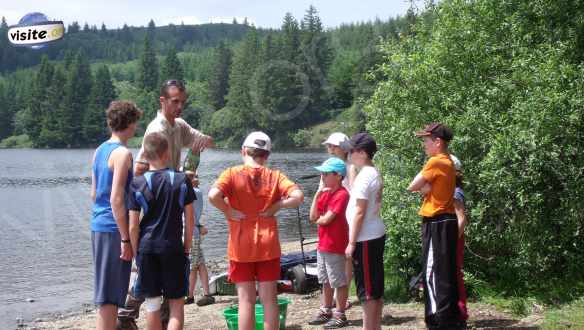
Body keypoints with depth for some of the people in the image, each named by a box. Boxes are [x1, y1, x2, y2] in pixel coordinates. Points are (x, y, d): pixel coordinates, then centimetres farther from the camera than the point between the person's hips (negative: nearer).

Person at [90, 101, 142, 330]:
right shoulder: (123, 153, -14)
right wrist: (126, 239, -18)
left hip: (98, 225, 9)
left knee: (105, 290, 19)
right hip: (114, 228, -9)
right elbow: (116, 199, -20)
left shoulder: (100, 150, 12)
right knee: (110, 296, -5)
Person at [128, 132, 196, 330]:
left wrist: (136, 252, 7)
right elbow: (189, 220, 0)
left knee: (152, 304, 11)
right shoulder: (181, 180, -3)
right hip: (173, 247, -1)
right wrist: (187, 247, 10)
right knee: (176, 303, 6)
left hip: (146, 247, 1)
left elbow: (133, 226, -5)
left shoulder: (138, 184, -4)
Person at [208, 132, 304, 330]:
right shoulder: (274, 176, -1)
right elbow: (298, 196, -14)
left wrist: (228, 211, -9)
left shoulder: (232, 174, -6)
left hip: (241, 246, -1)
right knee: (269, 299, 9)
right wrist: (276, 206, -3)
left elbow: (213, 195, -23)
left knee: (246, 300, 4)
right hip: (268, 246, 2)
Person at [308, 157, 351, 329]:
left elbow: (325, 219, -23)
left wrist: (318, 219, 0)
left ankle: (340, 315, 10)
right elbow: (313, 217, 4)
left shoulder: (341, 194, -18)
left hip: (335, 246, -9)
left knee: (338, 281, 2)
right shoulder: (325, 193, 9)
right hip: (323, 244, 9)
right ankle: (325, 311, 29)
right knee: (326, 281, 18)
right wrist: (317, 195, -4)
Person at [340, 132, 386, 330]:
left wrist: (351, 243, -16)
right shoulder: (375, 173, 12)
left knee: (367, 291, -3)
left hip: (365, 239, -10)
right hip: (376, 235, 10)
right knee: (375, 288, 14)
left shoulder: (364, 176, -17)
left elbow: (359, 213, -19)